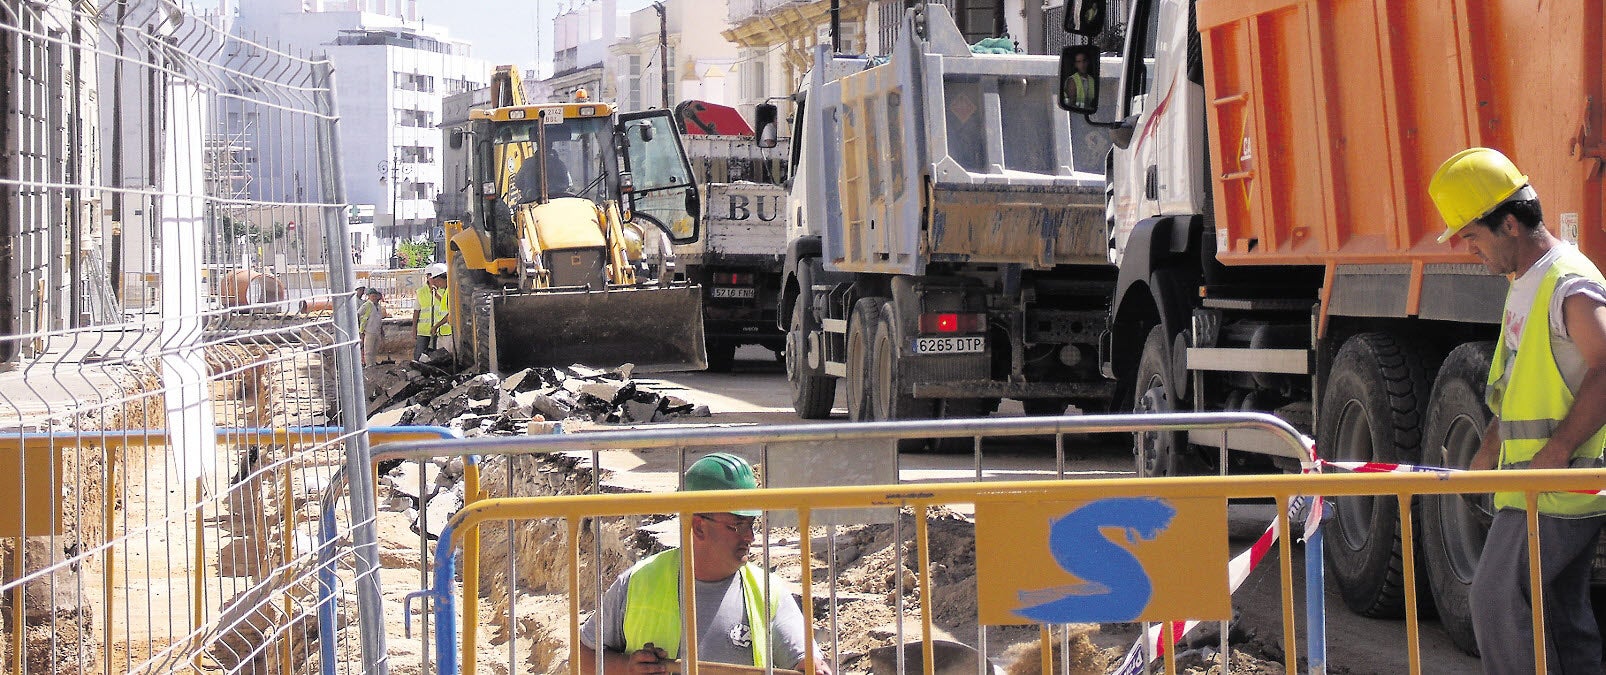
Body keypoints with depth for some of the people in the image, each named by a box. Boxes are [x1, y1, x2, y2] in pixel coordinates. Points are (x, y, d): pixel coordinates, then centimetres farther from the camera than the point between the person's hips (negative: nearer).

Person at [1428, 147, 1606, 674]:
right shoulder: (1523, 285, 16)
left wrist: (1557, 450, -22)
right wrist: (1489, 450, 19)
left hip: (1560, 486, -10)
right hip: (1534, 489, 10)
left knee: (1497, 598, -8)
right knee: (1559, 610, 12)